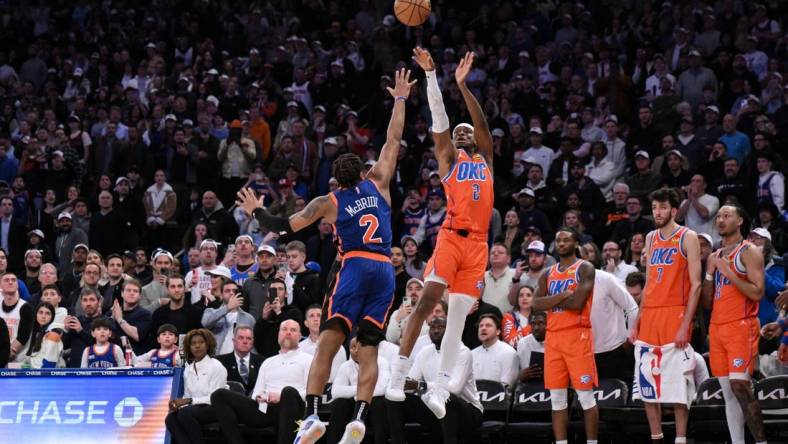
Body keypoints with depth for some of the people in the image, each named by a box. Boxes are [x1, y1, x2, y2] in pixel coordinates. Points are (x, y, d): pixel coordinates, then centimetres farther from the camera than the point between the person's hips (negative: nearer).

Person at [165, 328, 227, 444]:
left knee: (185, 413, -33)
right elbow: (187, 396, 15)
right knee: (170, 418, -24)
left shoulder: (216, 366, -4)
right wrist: (178, 404, -9)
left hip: (215, 409, -6)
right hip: (195, 408, 6)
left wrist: (189, 401, -18)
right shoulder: (188, 369, 15)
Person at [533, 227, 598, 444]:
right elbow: (536, 304, 1)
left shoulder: (585, 269, -2)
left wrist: (551, 301, -3)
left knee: (585, 395, -5)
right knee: (557, 397, 4)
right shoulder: (548, 274, 16)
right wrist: (563, 296, -11)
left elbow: (577, 302, -16)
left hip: (577, 335, -6)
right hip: (553, 336, 6)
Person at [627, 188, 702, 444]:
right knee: (646, 384, 5)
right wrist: (636, 322, 12)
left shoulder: (687, 238, -4)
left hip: (675, 315, -6)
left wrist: (685, 325, -17)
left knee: (677, 386, -7)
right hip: (650, 316, 7)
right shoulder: (651, 238, 16)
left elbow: (696, 284, -9)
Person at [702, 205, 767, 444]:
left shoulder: (749, 252, -4)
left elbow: (757, 292, -15)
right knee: (728, 392, 4)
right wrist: (710, 274, 4)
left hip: (741, 326, -7)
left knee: (739, 385, -17)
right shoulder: (714, 257, 18)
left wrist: (729, 273, -18)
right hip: (718, 326, 7)